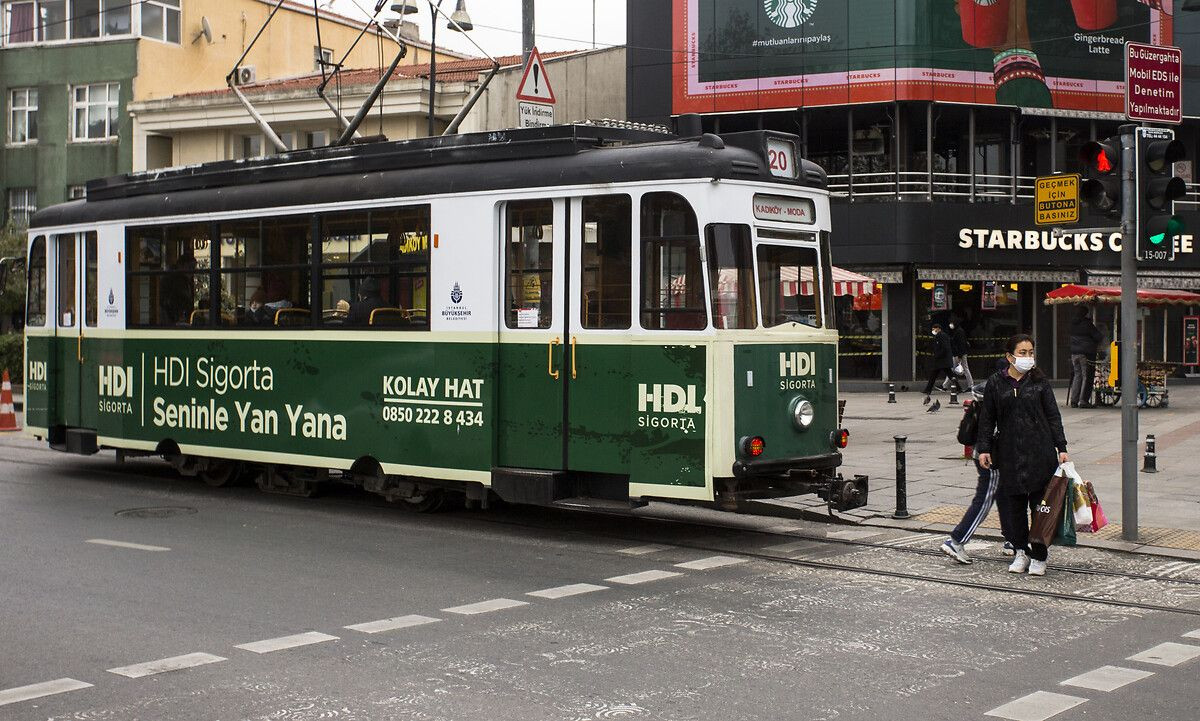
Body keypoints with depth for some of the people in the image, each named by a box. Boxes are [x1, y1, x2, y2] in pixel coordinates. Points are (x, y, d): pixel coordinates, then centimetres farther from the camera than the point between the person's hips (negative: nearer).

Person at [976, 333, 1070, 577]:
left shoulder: (1039, 382, 4)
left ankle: (1038, 557, 10)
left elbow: (1053, 416, 5)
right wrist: (984, 448, 1)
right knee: (1013, 504, 4)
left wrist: (1061, 448, 0)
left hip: (1040, 453, -1)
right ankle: (1021, 552, 20)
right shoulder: (995, 384, 5)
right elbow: (987, 419, 8)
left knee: (1040, 504, 1)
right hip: (1009, 452, 1)